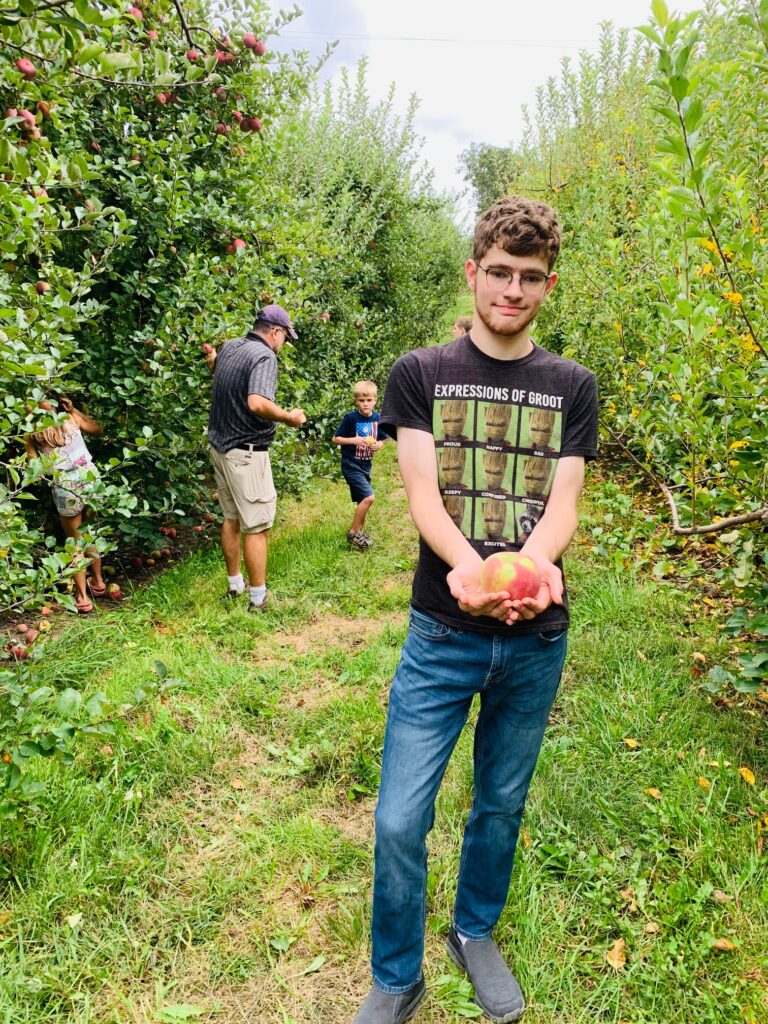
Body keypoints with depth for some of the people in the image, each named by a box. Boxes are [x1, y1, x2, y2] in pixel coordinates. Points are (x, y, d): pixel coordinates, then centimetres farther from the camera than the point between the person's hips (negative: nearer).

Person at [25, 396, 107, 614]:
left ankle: (82, 596, 15)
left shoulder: (30, 435, 1)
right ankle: (98, 581, 37)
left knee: (75, 540, 13)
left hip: (65, 486, -2)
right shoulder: (69, 418, 6)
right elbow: (97, 429, 23)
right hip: (90, 477, 3)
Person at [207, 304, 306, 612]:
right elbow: (257, 403, -32)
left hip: (219, 445, 9)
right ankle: (258, 598, 6)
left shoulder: (229, 348, 9)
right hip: (245, 452, -9)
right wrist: (289, 417, -18)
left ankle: (234, 586, 30)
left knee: (231, 518, 18)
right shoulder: (264, 356, -17)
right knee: (257, 526, -1)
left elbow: (217, 367, 33)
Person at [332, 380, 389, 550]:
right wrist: (354, 440, -22)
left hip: (366, 465, 6)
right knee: (369, 497, -16)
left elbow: (381, 440, 14)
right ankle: (353, 532, -2)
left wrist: (379, 445, -9)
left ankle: (360, 532, 33)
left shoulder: (377, 418, 2)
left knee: (363, 500, 15)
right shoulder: (350, 418, -13)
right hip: (351, 465, -6)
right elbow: (336, 439, -8)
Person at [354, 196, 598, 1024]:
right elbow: (422, 495, -10)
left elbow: (562, 500, -4)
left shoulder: (572, 388, 5)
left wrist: (533, 564, -27)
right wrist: (465, 563, -31)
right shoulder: (419, 374, -1)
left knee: (502, 805, 18)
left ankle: (475, 934, 46)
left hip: (537, 640, 2)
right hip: (442, 636, -2)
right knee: (399, 822, 1)